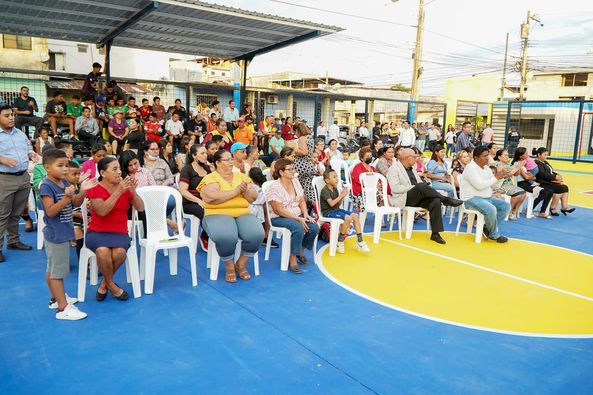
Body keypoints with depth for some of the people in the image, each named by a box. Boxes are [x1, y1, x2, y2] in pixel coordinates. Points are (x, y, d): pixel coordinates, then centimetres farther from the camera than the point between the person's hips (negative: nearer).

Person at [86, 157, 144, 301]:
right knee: (103, 251, -34)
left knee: (119, 252, -30)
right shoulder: (94, 189, -5)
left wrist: (133, 192, -17)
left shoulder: (124, 187, 4)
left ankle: (104, 284, -1)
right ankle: (111, 284, -5)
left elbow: (141, 208, 0)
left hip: (120, 233, 2)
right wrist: (118, 191, -25)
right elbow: (102, 211, -21)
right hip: (97, 232, -2)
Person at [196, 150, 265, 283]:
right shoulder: (210, 178, 1)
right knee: (226, 236, -36)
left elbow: (254, 198, 13)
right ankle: (229, 267, -5)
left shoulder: (241, 176, 17)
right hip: (218, 215, -4)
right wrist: (235, 191, -13)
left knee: (257, 234, -25)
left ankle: (241, 264, 1)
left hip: (243, 214, 4)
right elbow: (211, 198, -19)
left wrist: (245, 191, -8)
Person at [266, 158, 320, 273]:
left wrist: (305, 214, -9)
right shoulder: (274, 187, -16)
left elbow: (302, 201, 10)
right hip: (279, 218, -7)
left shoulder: (295, 181, 6)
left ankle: (301, 252, 9)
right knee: (299, 228, -34)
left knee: (314, 227, -16)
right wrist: (298, 219, -20)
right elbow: (279, 211, -19)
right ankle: (292, 260, -21)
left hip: (298, 215, 7)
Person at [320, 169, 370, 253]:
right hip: (328, 212, -8)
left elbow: (338, 204, 12)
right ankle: (340, 242, -12)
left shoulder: (335, 189, 12)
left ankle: (360, 241, -4)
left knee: (355, 215, -7)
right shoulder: (325, 190, -13)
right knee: (347, 218, -27)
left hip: (337, 209, 9)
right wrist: (341, 195, -19)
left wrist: (342, 195, -5)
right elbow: (331, 203, -24)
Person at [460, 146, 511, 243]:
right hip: (472, 199, -9)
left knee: (506, 206, -2)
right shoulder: (471, 168, -15)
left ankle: (488, 228, -1)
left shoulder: (486, 167, 13)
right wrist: (496, 177, -18)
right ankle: (494, 235, -8)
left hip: (487, 198, 9)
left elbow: (492, 183, 12)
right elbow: (479, 185, -25)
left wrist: (500, 176, -8)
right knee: (491, 209, -32)